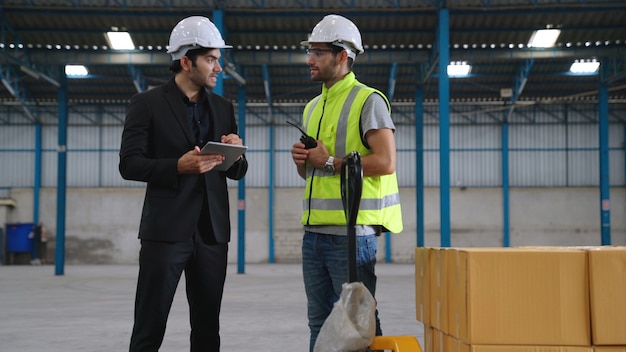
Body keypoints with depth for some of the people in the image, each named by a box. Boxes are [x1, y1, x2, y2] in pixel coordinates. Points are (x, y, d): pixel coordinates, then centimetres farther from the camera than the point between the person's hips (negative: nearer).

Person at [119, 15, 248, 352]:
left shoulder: (223, 108, 14)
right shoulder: (147, 104, 0)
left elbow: (237, 172, 16)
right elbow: (129, 165, -6)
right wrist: (178, 166, -20)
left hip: (212, 232, 5)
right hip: (166, 230, -4)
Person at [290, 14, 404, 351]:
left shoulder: (368, 100, -6)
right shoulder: (313, 107, 18)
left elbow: (386, 162, -17)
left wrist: (330, 162, -12)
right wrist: (302, 161, 4)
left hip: (350, 233, -8)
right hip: (314, 232, 8)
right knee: (319, 321, 13)